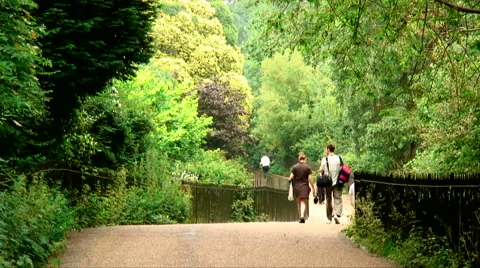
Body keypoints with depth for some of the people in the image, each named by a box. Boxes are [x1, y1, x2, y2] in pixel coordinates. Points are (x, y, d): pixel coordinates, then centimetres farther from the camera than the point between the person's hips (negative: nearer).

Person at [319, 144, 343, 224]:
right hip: (337, 182, 0)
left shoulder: (324, 159, -5)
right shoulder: (339, 158, 0)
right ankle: (336, 214, -22)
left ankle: (329, 218, 12)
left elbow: (321, 171, -2)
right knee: (337, 199, 2)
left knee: (328, 200, 10)